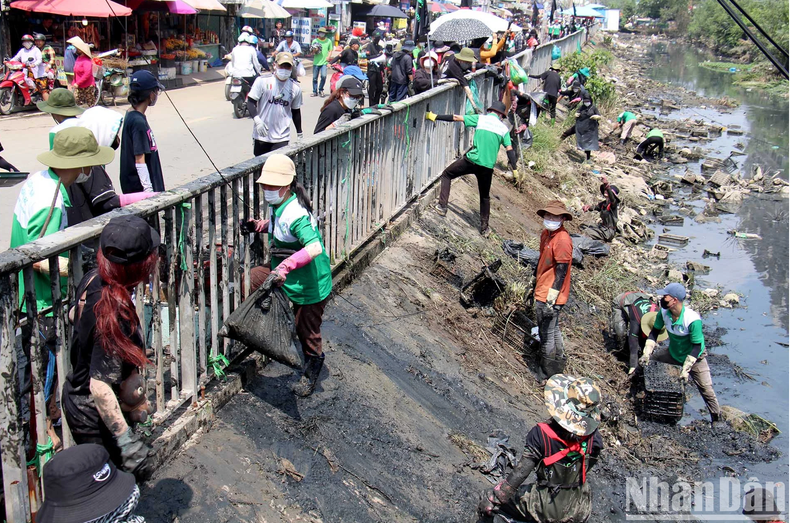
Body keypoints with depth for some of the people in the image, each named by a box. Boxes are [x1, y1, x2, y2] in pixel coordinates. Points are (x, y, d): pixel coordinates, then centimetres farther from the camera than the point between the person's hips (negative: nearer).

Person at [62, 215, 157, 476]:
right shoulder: (116, 313, -35)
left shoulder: (92, 280, -8)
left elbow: (73, 315, 15)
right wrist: (127, 440, -31)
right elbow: (100, 387, -34)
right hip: (97, 418, -9)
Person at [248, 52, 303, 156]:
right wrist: (257, 119, -20)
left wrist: (299, 133, 19)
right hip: (261, 135, 0)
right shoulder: (263, 81, -4)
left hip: (282, 137, 1)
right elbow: (251, 102, -3)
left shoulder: (295, 87, 4)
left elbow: (296, 111, 15)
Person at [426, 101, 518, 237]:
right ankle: (484, 228, 23)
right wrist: (515, 169, 9)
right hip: (488, 166, 3)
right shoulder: (504, 128, 10)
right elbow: (510, 150, 5)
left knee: (447, 175, 18)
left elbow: (456, 118, 4)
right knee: (485, 196, 20)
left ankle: (442, 206, 5)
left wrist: (435, 117, 10)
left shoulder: (480, 118, 5)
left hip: (472, 160, -2)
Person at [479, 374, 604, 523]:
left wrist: (491, 499, -10)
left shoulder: (541, 434, -25)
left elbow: (520, 473, -20)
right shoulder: (594, 438, -17)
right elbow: (589, 466, 1)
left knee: (491, 500, 13)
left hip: (545, 508, -3)